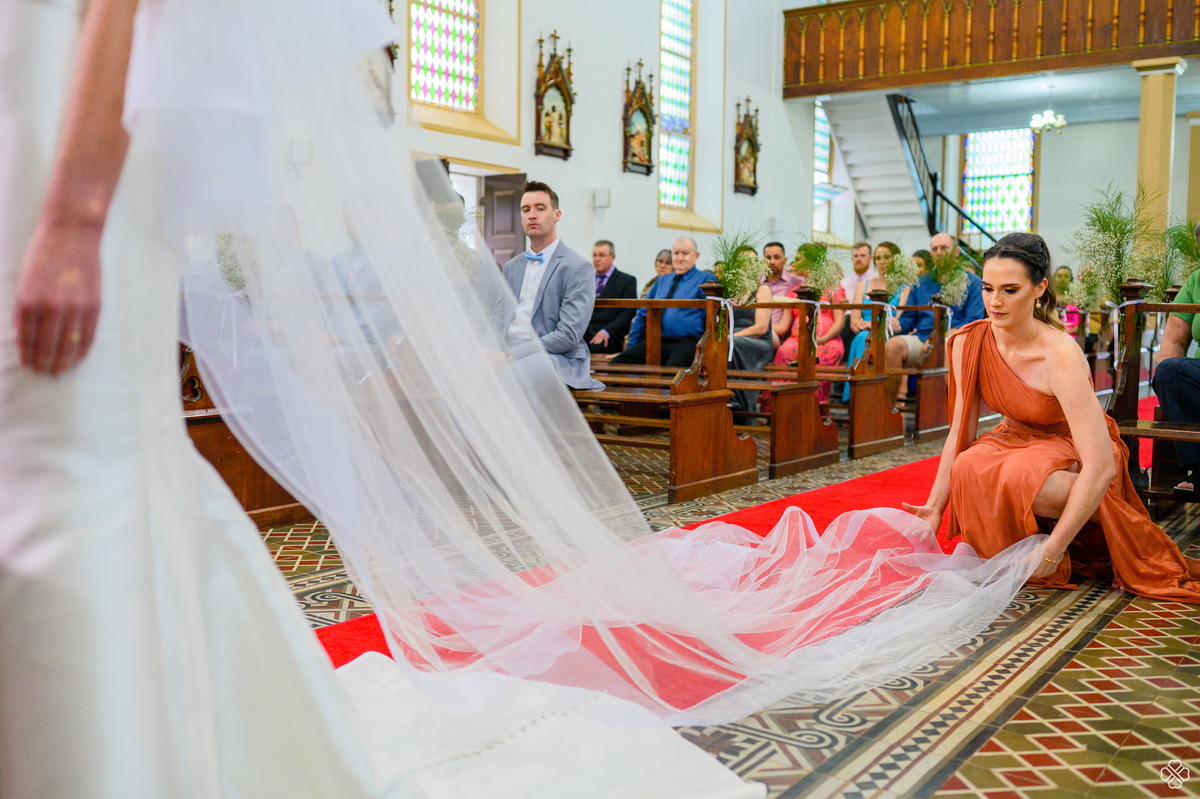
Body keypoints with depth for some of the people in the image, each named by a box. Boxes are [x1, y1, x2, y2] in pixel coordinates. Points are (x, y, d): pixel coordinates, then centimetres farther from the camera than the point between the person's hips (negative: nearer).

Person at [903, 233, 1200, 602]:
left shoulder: (1060, 356, -31)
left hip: (1075, 451, -4)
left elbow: (1100, 467, -34)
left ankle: (1114, 519, -7)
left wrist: (1052, 551, -34)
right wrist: (935, 507, -12)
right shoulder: (969, 343, -15)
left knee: (1023, 478, -37)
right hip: (1018, 438, 4)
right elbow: (960, 435, -6)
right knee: (970, 470, -30)